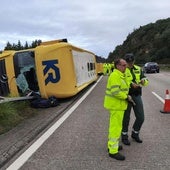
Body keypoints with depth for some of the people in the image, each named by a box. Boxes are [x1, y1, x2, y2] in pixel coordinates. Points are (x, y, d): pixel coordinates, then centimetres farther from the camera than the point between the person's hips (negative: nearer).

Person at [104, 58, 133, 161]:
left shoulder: (119, 75, 13)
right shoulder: (115, 76, -20)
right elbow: (115, 92, -28)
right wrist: (126, 97, -14)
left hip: (116, 103, 11)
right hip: (116, 104, -11)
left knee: (114, 125, 18)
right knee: (116, 127, -3)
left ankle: (111, 145, 31)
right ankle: (113, 151, 8)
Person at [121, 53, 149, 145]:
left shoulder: (138, 69, 8)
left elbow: (146, 81, 6)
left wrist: (143, 80, -17)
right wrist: (130, 84, -30)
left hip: (137, 96, 5)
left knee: (140, 117, 9)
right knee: (126, 118, 7)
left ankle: (135, 134, 35)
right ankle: (124, 136, 29)